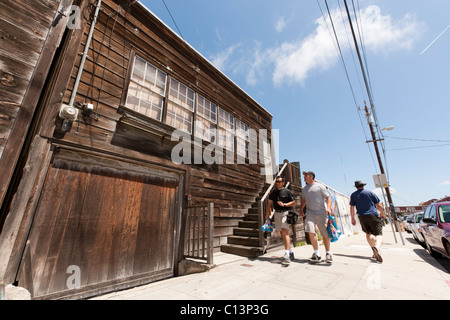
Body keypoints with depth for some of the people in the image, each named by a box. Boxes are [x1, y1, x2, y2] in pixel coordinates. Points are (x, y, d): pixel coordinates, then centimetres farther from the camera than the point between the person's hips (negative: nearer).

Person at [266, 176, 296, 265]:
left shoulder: (287, 191, -5)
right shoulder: (273, 192, 9)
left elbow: (293, 202, -2)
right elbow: (270, 203, 14)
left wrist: (284, 204, -16)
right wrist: (268, 213, 9)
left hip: (285, 212, -6)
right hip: (277, 213, 6)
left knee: (285, 232, -17)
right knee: (282, 233, 11)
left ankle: (287, 255, -16)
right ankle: (290, 252, 26)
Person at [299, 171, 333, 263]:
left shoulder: (319, 186, 0)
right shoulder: (304, 189, 14)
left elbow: (328, 197, -2)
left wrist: (328, 208, -16)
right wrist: (301, 209, 15)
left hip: (322, 212, -3)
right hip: (310, 212, 3)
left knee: (325, 234, 4)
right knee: (311, 232, -10)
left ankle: (328, 253, 23)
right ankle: (317, 254, 4)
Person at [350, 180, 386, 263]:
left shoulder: (353, 195, 9)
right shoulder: (370, 193, 8)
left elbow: (351, 208, 5)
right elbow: (379, 205, 9)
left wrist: (352, 218, 11)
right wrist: (382, 213, 26)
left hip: (362, 217, 2)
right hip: (373, 216, -1)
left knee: (368, 233, 21)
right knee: (379, 235, -7)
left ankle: (375, 252, 12)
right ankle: (376, 247, -37)